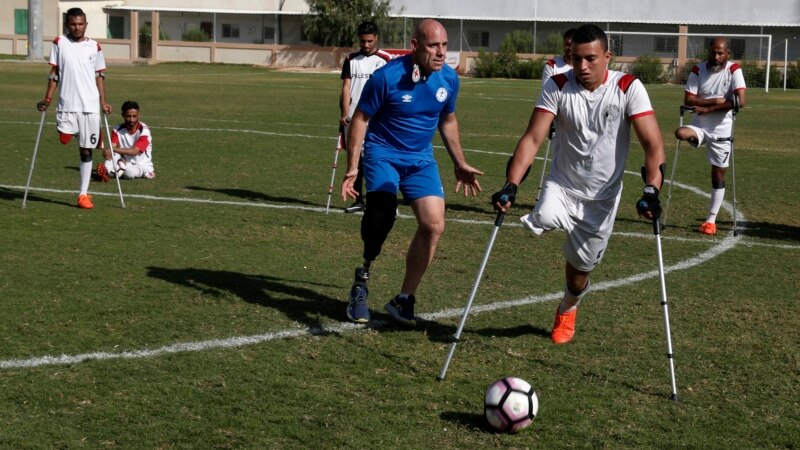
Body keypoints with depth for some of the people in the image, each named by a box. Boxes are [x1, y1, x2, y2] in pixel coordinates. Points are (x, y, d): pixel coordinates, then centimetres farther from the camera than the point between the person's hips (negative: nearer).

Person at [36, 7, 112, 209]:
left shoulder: (94, 47, 5)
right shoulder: (59, 43, 4)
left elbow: (99, 75, 9)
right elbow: (54, 72, 5)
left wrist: (103, 102, 0)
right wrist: (47, 99, -3)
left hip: (90, 105, 1)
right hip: (67, 103, -1)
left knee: (86, 150, 3)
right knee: (64, 138, -24)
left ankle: (83, 194, 9)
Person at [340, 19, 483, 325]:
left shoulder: (449, 78, -3)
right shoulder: (386, 77, -18)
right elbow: (360, 119, -8)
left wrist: (459, 164, 16)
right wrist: (352, 167, -14)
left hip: (421, 160, 5)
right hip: (383, 154, -4)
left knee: (434, 224, -10)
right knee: (382, 213, -30)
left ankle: (404, 300, 4)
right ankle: (362, 280, -8)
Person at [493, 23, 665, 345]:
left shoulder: (628, 88, -15)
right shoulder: (557, 86, -11)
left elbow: (653, 144, -19)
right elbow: (533, 138, -16)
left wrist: (651, 192, -33)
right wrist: (510, 186, -27)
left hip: (602, 197, 0)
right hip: (562, 186, 0)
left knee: (580, 267, 12)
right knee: (543, 220, -35)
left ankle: (568, 310, 45)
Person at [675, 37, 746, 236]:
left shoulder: (734, 70, -8)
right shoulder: (698, 70, -3)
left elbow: (740, 101, -20)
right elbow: (688, 100, -8)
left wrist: (708, 108, -19)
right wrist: (715, 101, -19)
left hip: (721, 129, -1)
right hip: (699, 125, 1)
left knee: (718, 174, 3)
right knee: (680, 133, -34)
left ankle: (711, 220, 11)